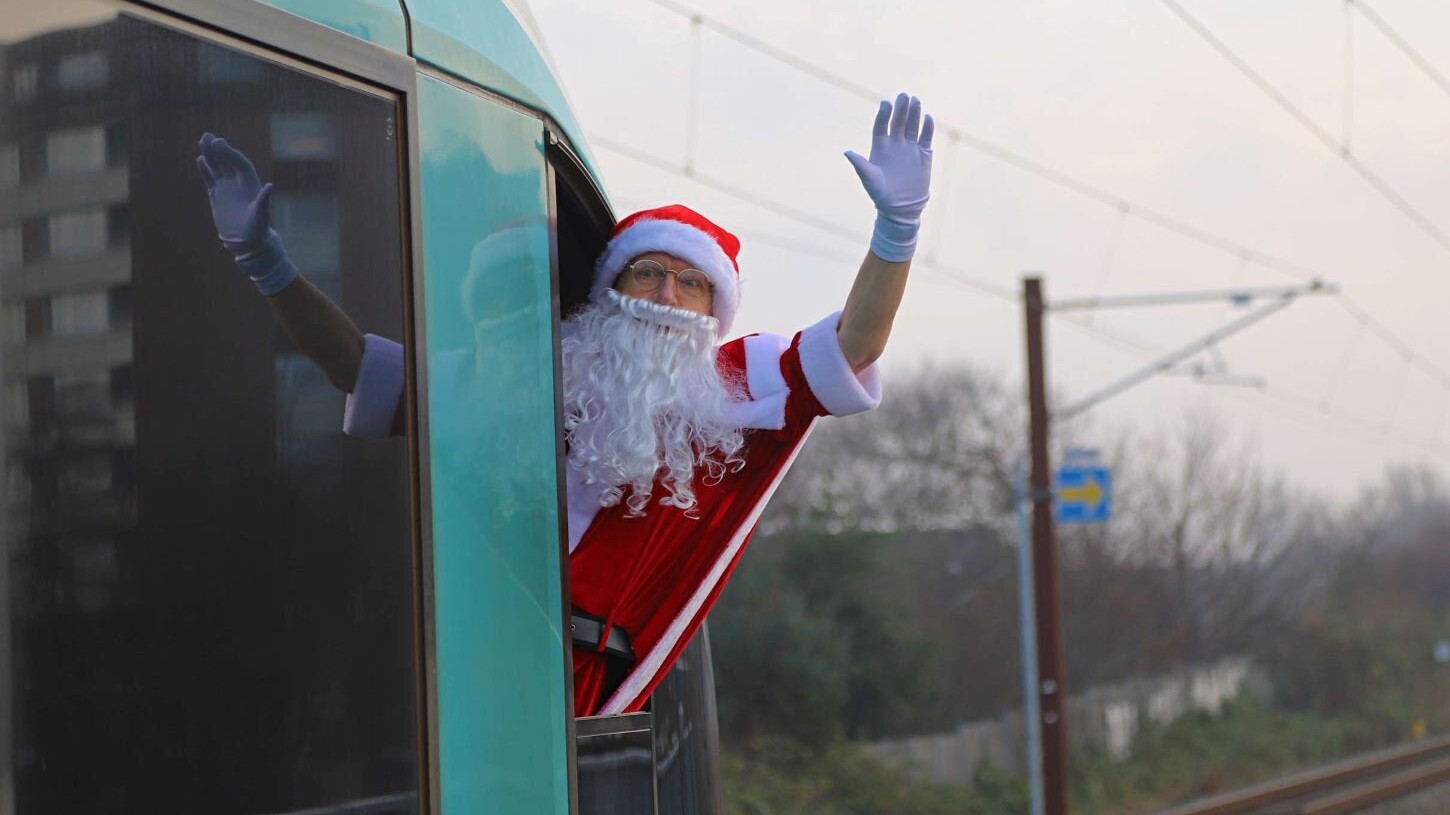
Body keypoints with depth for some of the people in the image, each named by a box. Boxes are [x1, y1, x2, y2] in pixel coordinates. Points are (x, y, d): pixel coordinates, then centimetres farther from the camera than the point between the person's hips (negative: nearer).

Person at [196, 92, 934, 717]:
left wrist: (897, 225, -11)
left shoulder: (734, 393, 15)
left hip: (578, 694, -1)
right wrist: (263, 258, 16)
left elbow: (849, 348, 3)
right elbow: (362, 365, 20)